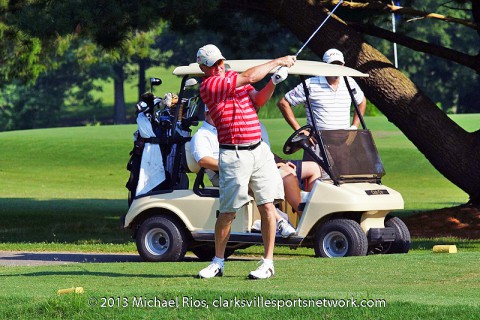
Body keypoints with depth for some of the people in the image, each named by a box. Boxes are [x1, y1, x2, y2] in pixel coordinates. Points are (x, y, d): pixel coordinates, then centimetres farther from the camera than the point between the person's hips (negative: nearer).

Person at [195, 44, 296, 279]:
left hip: (259, 150, 6)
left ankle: (268, 262, 2)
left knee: (267, 206, -2)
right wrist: (277, 62, -7)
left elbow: (258, 100, 7)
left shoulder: (234, 77, 14)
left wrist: (273, 82, -10)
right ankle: (218, 262, 15)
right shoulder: (208, 86, -10)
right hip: (233, 155, -6)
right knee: (227, 212, -1)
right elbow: (249, 77, -15)